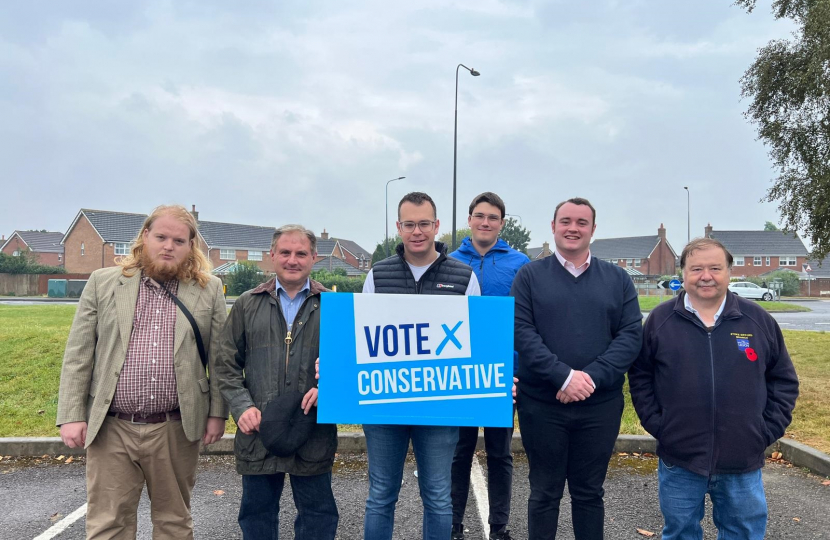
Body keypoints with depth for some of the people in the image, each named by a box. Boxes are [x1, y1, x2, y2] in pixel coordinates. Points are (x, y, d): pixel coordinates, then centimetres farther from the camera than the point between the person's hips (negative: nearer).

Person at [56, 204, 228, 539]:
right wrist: (71, 416, -2)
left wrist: (217, 413, 0)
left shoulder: (209, 290, 3)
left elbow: (219, 357, 3)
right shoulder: (103, 283, 4)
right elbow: (78, 354, 3)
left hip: (176, 430, 0)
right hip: (111, 429, 0)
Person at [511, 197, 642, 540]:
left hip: (600, 405, 2)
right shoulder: (530, 275, 1)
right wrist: (565, 376, -19)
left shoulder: (617, 279, 7)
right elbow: (521, 332, -9)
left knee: (589, 492, 15)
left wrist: (592, 377, -16)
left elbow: (631, 335, -2)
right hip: (542, 404, -2)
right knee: (544, 493, 11)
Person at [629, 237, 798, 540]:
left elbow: (784, 380, 8)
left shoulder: (759, 320, 1)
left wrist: (768, 430, 0)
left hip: (743, 461, 1)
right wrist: (655, 425, -4)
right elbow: (640, 376, 3)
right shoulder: (660, 320, -2)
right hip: (679, 460, -1)